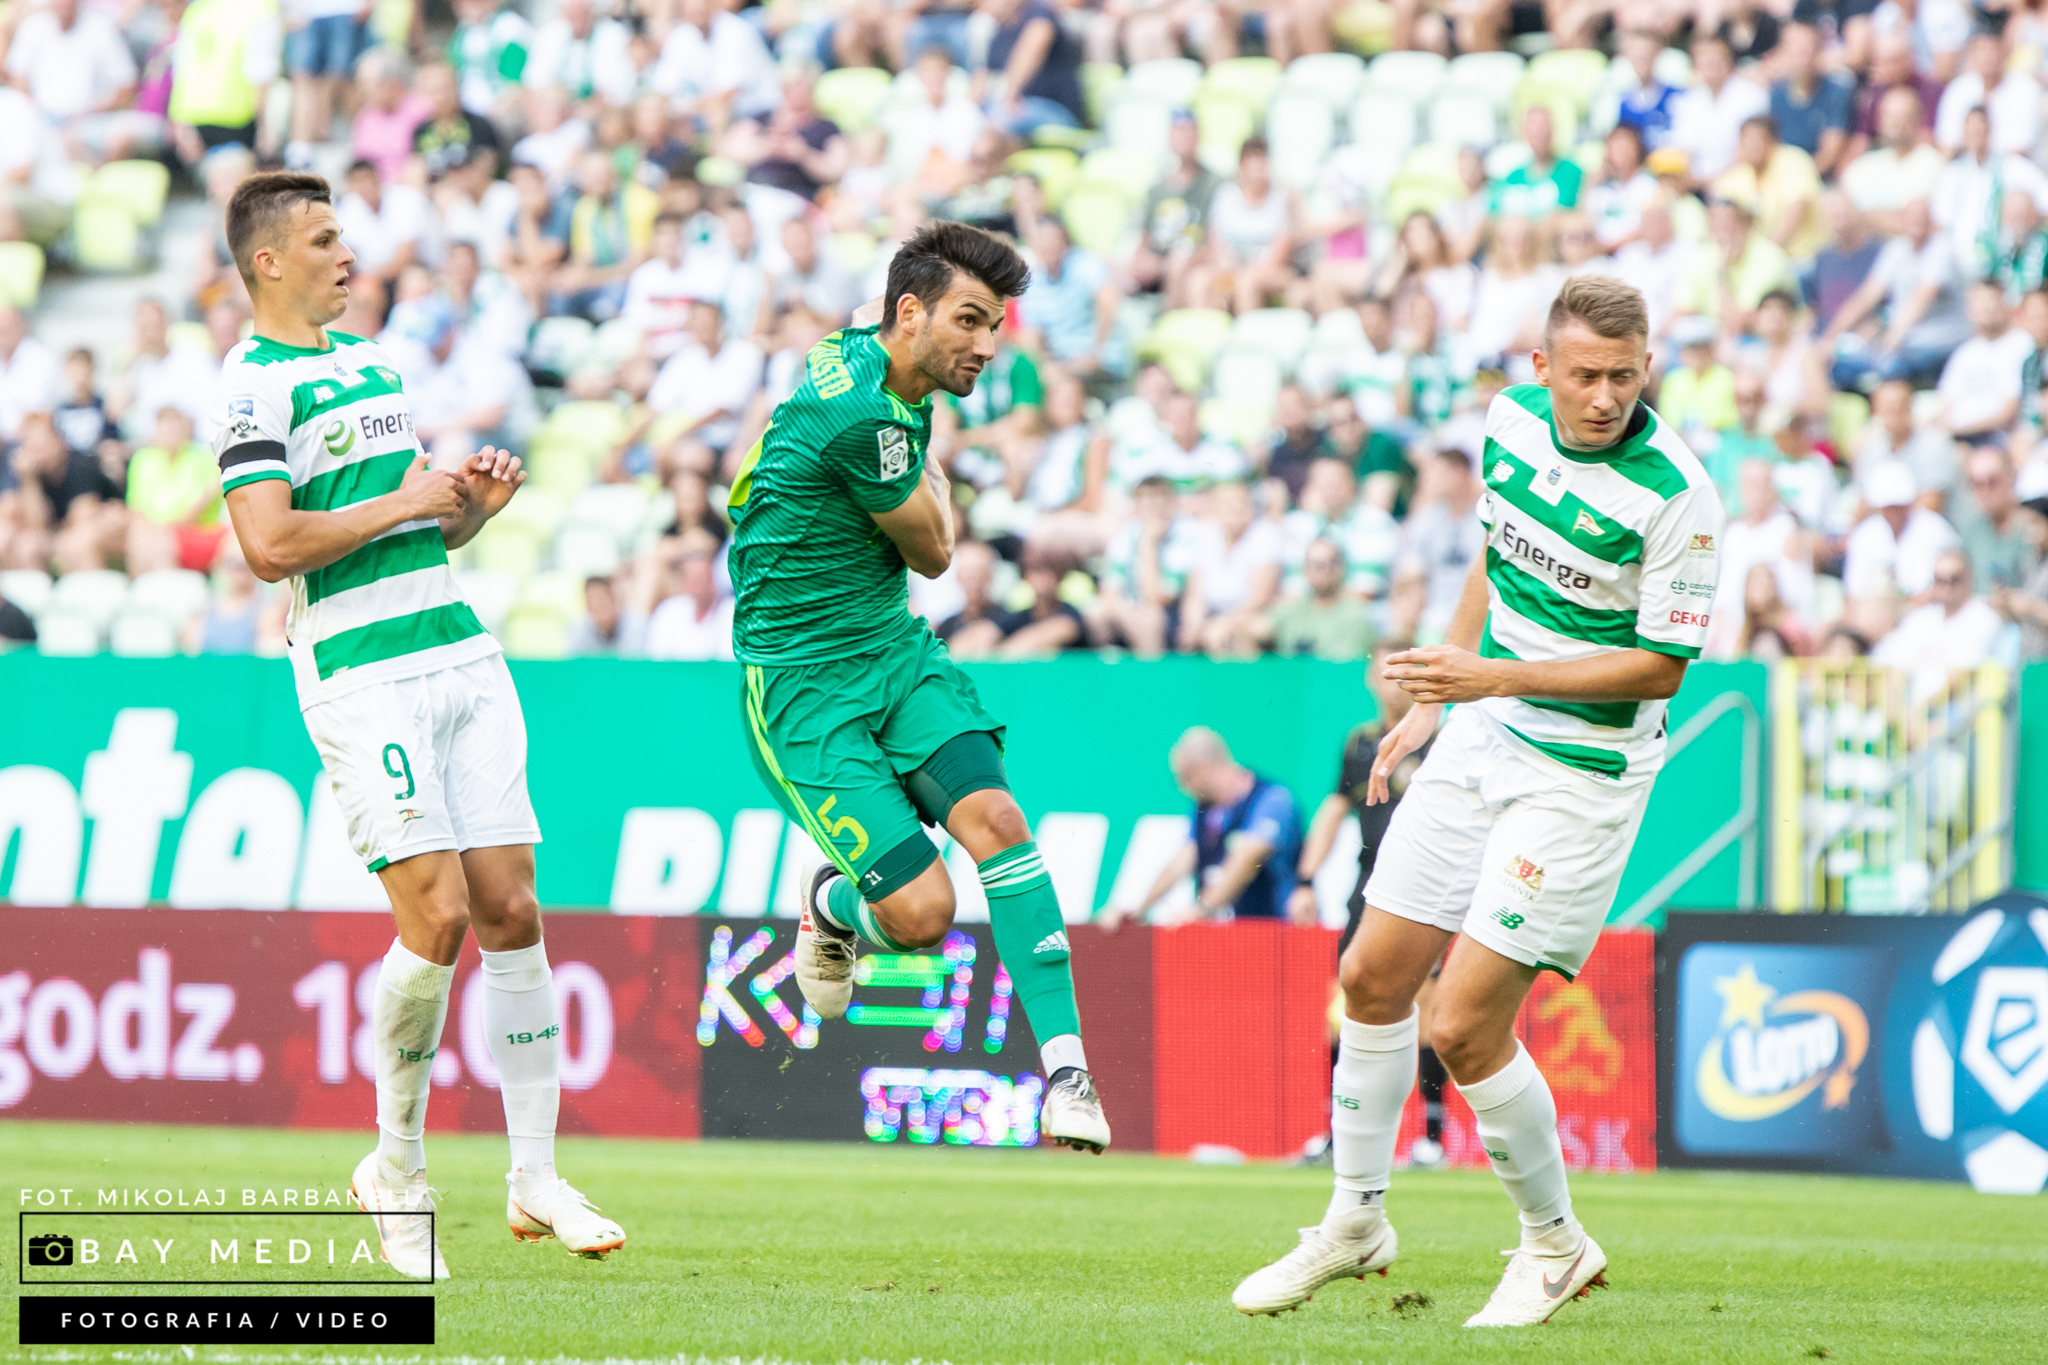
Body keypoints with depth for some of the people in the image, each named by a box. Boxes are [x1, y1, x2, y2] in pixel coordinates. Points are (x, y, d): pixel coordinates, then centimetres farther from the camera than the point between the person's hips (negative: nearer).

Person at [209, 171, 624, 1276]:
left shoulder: (373, 359, 21)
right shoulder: (254, 384, -6)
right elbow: (269, 544, -18)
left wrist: (474, 501, 9)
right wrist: (404, 500, -11)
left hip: (461, 653, 8)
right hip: (360, 673, -7)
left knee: (510, 909, 2)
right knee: (437, 915, -14)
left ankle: (535, 1177, 8)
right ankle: (397, 1166, 5)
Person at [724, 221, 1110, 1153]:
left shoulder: (858, 354, 3)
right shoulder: (862, 414, -26)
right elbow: (933, 551, -6)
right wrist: (928, 474, 12)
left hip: (896, 650, 9)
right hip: (802, 686, -8)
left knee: (994, 818, -14)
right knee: (923, 911, -14)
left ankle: (1064, 1067, -16)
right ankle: (833, 905, 24)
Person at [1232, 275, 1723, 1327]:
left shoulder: (1676, 495, -22)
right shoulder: (1511, 420, -1)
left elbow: (1661, 665, -18)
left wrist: (1493, 677, -23)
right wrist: (1432, 703, 16)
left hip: (1583, 775, -7)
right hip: (1483, 739, 7)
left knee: (1464, 1027, -10)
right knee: (1372, 975, 10)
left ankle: (1555, 1243, 12)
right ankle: (1356, 1220, 28)